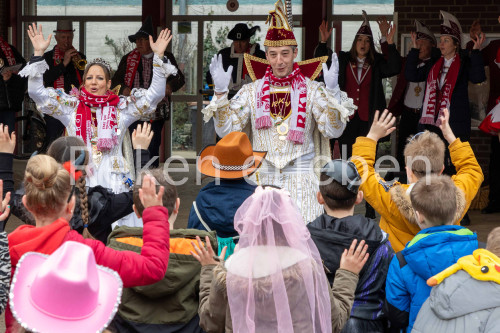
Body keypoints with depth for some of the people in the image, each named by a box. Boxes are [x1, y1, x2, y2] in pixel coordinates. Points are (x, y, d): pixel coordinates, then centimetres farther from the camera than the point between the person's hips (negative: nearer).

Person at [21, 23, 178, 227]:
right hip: (79, 181, 1)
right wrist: (38, 54, 1)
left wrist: (159, 56, -1)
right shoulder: (71, 107, 11)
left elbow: (154, 94, 6)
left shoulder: (122, 108, 10)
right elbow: (37, 92, 8)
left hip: (114, 183, 0)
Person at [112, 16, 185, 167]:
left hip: (156, 113, -1)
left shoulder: (165, 58, 7)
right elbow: (115, 80, 10)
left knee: (153, 149, 2)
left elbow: (179, 78, 5)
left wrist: (170, 85, -18)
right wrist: (124, 89, -12)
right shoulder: (128, 59, 10)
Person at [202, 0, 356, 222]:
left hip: (301, 178, -1)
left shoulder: (311, 90, 5)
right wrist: (220, 92, -6)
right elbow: (226, 130, 4)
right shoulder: (252, 91, 10)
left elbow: (333, 131, -5)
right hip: (263, 177, 1)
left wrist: (332, 91, -17)